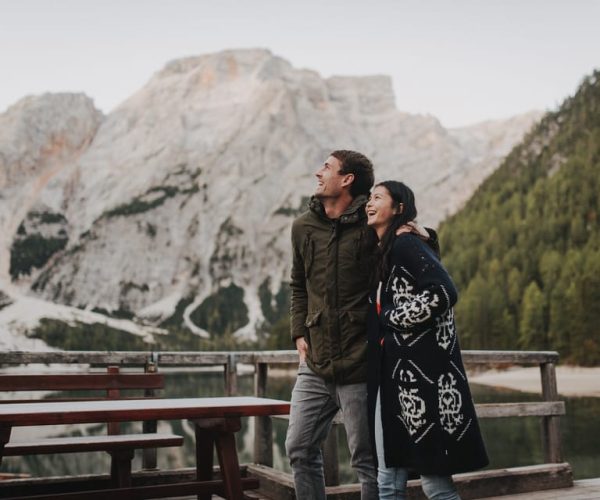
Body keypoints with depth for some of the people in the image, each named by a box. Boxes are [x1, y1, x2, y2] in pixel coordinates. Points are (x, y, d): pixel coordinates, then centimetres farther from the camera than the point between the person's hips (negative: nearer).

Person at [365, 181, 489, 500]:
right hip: (395, 371, 9)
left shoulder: (405, 243, -10)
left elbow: (443, 293, -22)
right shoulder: (383, 252, 18)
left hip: (422, 371, -9)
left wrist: (391, 318, -13)